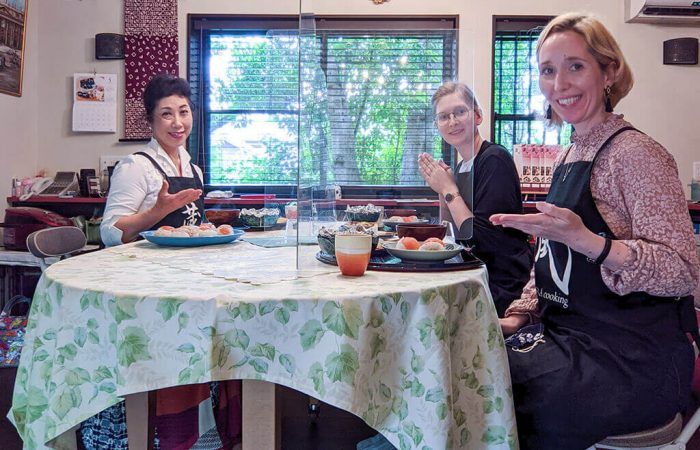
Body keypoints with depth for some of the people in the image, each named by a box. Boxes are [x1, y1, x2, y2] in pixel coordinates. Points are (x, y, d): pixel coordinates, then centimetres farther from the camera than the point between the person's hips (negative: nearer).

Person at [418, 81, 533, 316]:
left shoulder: (495, 159, -15)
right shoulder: (461, 167, 9)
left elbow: (480, 237, -20)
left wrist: (449, 190, -11)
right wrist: (442, 191, 1)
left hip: (502, 287, -7)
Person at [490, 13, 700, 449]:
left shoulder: (636, 152, -12)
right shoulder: (570, 158, 11)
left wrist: (583, 239, -31)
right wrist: (518, 312, 4)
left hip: (631, 360, -7)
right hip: (569, 338, 7)